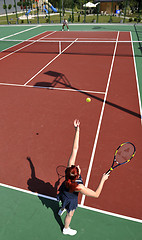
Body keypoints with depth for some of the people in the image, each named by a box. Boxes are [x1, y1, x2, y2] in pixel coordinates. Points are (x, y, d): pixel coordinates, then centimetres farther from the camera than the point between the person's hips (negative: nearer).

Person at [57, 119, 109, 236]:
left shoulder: (69, 168, -38)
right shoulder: (78, 187, -47)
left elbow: (75, 149, -38)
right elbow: (96, 194, -35)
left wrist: (77, 130, -41)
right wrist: (103, 179, -30)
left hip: (63, 191, 5)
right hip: (70, 199, -5)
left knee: (65, 204, 40)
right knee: (70, 214, 29)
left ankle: (61, 210, 75)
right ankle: (66, 229, 61)